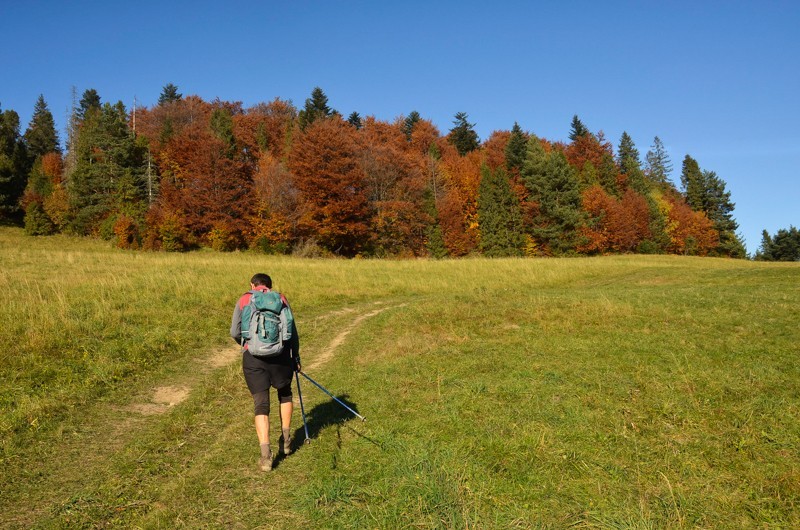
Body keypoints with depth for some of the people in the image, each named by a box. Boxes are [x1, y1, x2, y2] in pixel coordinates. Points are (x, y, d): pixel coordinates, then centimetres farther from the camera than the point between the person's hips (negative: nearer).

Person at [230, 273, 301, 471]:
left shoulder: (243, 300, 10)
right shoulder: (280, 298, 10)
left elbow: (234, 332, 4)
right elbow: (292, 331, 7)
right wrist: (296, 357, 15)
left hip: (253, 357, 0)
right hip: (280, 354, 1)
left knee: (261, 404, 4)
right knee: (285, 394, 25)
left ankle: (266, 455, -4)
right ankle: (285, 440, 30)